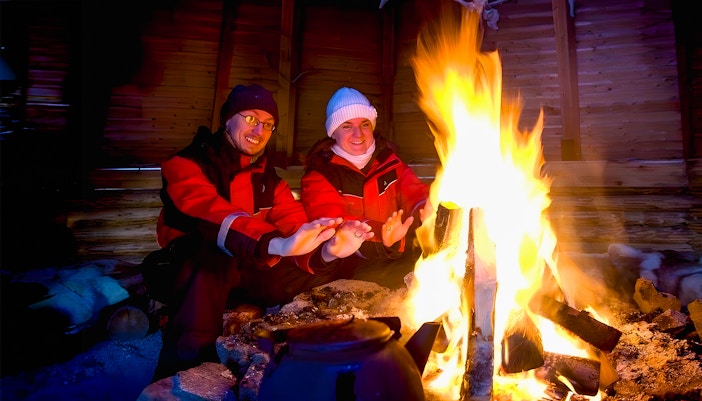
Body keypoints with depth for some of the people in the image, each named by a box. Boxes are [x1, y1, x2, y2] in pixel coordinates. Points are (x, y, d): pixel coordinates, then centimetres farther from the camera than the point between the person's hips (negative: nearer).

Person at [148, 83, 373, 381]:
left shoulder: (267, 176, 7)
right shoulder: (186, 164, -11)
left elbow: (295, 227, -9)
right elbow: (214, 216, -33)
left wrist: (325, 250, -35)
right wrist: (276, 244, -53)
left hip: (249, 270, 5)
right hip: (196, 272, -4)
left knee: (322, 277, -15)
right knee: (212, 257, -38)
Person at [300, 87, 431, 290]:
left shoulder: (388, 161, 14)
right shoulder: (319, 175, 0)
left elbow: (415, 193, 7)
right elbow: (334, 225, -16)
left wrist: (426, 210, -21)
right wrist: (380, 236, -36)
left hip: (401, 255, 5)